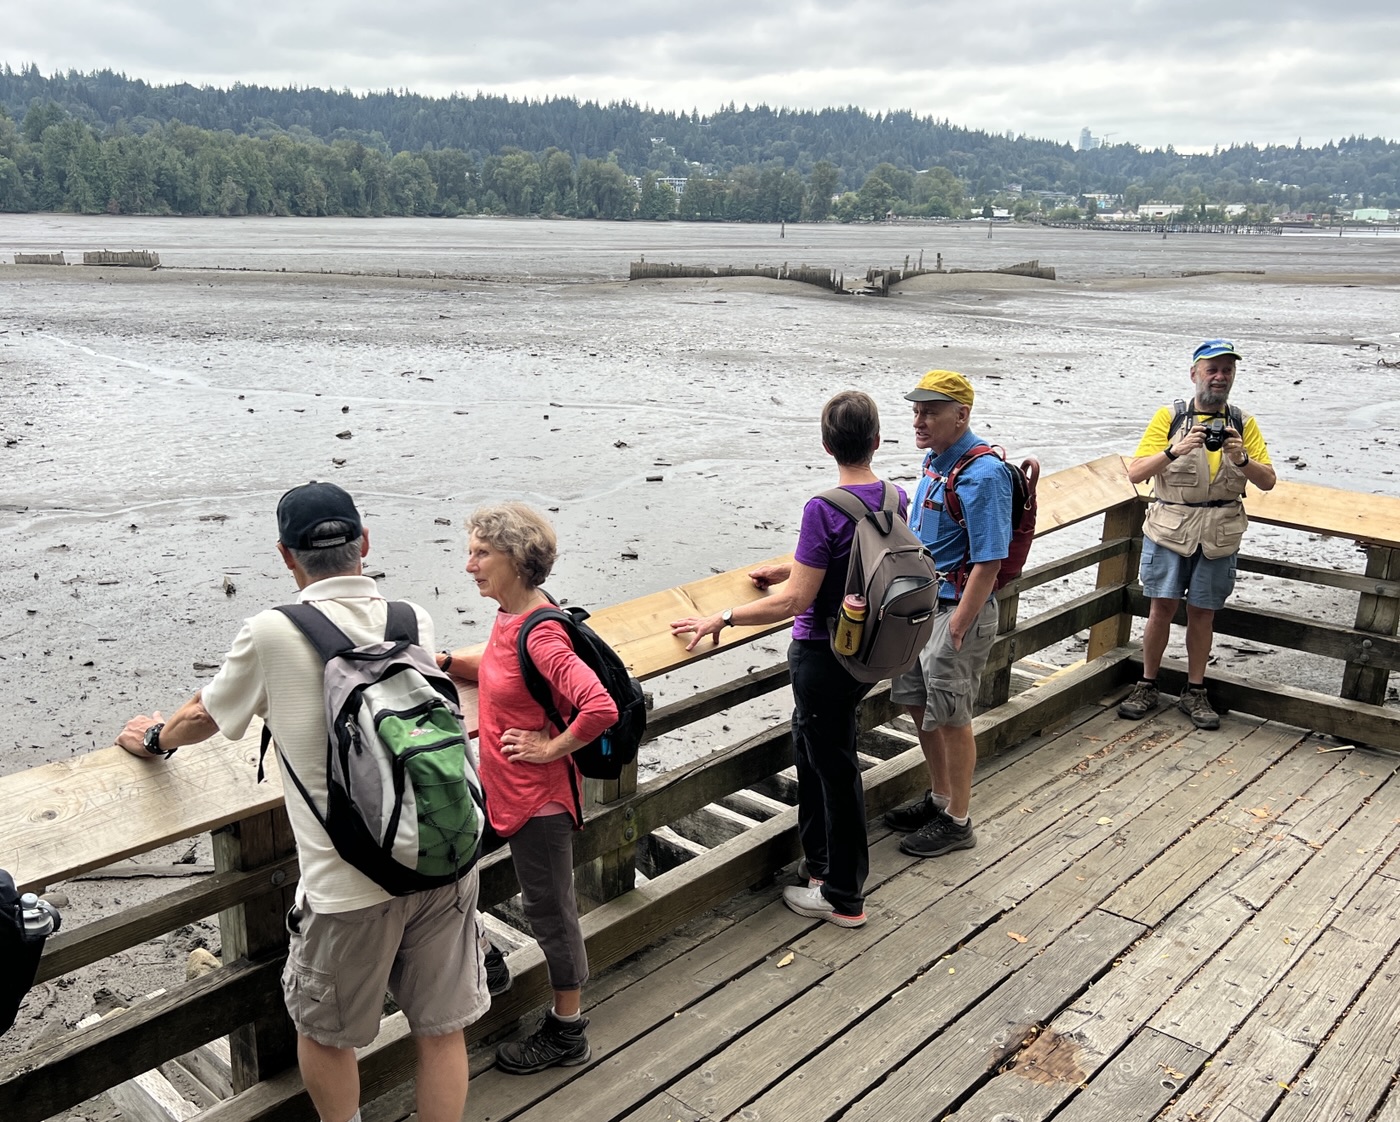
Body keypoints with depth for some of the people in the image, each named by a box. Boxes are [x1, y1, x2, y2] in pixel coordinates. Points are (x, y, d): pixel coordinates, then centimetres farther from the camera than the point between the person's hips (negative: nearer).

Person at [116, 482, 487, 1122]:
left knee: (323, 1032, 23)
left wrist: (156, 739, 31)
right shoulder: (416, 622, 1)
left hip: (352, 884, -3)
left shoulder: (272, 634, -11)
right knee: (441, 1028, 18)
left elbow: (204, 717, 8)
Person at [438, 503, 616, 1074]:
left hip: (538, 797, -8)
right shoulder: (510, 614, 1)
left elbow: (601, 708, -38)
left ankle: (566, 1033, 28)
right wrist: (446, 661, 9)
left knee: (549, 909, 8)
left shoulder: (541, 635, -28)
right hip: (506, 787, 8)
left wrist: (552, 748, -24)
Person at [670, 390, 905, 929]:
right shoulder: (896, 498, -1)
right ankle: (821, 859, 40)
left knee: (835, 767, 6)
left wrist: (722, 619, -14)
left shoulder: (825, 509, -25)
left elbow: (793, 603, -24)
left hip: (824, 657, -8)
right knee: (811, 743, 24)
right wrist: (790, 570, 20)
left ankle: (844, 897, 22)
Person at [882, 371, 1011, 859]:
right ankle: (939, 797, 37)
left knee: (951, 718, 3)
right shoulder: (934, 460, 8)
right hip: (919, 603, 9)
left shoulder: (983, 474, -21)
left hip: (956, 610, -9)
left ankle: (957, 820, 20)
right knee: (919, 706, 18)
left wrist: (958, 627, -23)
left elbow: (989, 560, -23)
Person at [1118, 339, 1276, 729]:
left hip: (1219, 535, 2)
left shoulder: (1243, 423, 7)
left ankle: (1195, 692, 19)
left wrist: (1242, 459, -18)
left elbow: (1268, 481, 1)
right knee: (1162, 607, 0)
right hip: (1169, 529, -2)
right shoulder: (1169, 416, 0)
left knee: (1202, 611, 8)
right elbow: (1136, 473, -9)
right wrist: (1175, 450, -24)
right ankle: (1147, 686, 14)